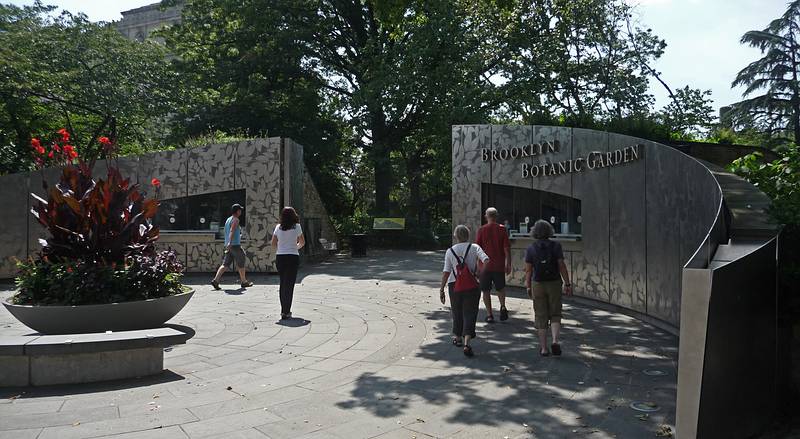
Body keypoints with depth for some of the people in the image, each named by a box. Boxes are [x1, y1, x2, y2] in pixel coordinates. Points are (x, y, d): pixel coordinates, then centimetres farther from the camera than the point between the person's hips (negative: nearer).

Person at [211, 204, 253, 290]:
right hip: (235, 245, -9)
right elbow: (232, 231, -25)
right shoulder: (235, 219, -10)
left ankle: (215, 280, -8)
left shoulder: (228, 219, 19)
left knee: (225, 264, 3)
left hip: (229, 246, 9)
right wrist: (230, 243, -37)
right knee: (241, 264, 4)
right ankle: (244, 282, 13)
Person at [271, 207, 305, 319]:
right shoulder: (297, 227, -3)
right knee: (289, 285, 1)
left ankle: (283, 310, 22)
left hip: (279, 257, 3)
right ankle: (286, 312, -1)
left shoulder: (278, 227, 3)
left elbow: (273, 244, 7)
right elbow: (302, 242, 8)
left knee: (283, 283, 16)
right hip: (293, 257, -3)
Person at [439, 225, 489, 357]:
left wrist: (442, 289, -2)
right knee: (470, 313, -1)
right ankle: (466, 343, -14)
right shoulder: (474, 247, -2)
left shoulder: (450, 251, -1)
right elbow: (486, 259, -18)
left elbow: (446, 272, -5)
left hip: (454, 285, 2)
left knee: (457, 312, 19)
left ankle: (457, 337, 36)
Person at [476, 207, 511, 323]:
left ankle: (489, 314, 5)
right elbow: (507, 248, -4)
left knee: (486, 290, 7)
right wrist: (508, 264, 2)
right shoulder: (502, 229, -1)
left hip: (485, 265, -1)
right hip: (499, 265, 1)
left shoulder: (482, 230, -2)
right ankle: (503, 307, -1)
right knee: (500, 288, 20)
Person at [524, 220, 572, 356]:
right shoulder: (556, 246, -5)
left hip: (538, 285, 0)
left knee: (541, 317, 8)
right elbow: (562, 266, -8)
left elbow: (528, 270, -3)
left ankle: (543, 348, 9)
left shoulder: (531, 248, -3)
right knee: (555, 315, 11)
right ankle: (555, 341, -10)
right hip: (554, 284, 0)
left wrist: (528, 287, 6)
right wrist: (567, 284, -3)